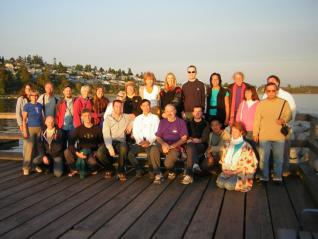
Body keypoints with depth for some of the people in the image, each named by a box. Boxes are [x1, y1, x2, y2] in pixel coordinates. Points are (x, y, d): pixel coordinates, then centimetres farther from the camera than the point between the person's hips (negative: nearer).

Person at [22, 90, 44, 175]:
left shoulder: (40, 105, 8)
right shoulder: (27, 106, -3)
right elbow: (24, 119, -6)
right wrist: (24, 131, -12)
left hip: (39, 128, 4)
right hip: (30, 128, -4)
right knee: (29, 148, -8)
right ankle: (26, 168, -3)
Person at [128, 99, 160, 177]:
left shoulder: (155, 117, 11)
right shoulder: (137, 119, 20)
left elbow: (156, 132, 1)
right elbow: (135, 132, 10)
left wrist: (149, 141, -14)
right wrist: (140, 141, -9)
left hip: (151, 143, -3)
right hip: (139, 143, 3)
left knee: (150, 153, -34)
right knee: (130, 154, -23)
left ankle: (152, 171, -5)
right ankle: (139, 170, 0)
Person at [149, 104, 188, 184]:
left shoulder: (181, 122, 3)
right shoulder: (162, 122, 15)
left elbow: (184, 139, -3)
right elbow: (158, 137, 12)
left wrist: (171, 146, -15)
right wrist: (163, 144, -12)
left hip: (175, 147, -3)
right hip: (163, 145, 4)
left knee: (168, 163, -30)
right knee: (153, 149, -32)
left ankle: (171, 171, 10)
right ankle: (158, 174, -23)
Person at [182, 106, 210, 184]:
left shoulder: (205, 124, 16)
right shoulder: (189, 123, 23)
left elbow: (205, 137, 0)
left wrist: (199, 140, -22)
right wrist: (189, 139, -14)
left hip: (201, 145, -1)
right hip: (189, 144, 1)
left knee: (190, 151, -35)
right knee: (190, 146, -37)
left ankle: (189, 175, -49)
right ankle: (195, 164, -58)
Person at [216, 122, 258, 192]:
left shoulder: (246, 148, -5)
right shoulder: (228, 146, 11)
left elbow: (249, 165, -7)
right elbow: (223, 160, 16)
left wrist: (235, 172, -12)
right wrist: (225, 169, -3)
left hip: (241, 173, -4)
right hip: (227, 171, 4)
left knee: (229, 185, -28)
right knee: (219, 182, -24)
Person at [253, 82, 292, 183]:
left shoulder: (284, 103, 2)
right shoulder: (261, 104, 4)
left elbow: (289, 115, 6)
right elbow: (257, 120, 5)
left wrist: (284, 120, -16)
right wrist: (255, 133, 4)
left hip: (279, 136, 0)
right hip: (264, 136, 0)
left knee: (278, 158, 7)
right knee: (263, 158, 4)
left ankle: (277, 177, 22)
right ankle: (264, 177, 18)